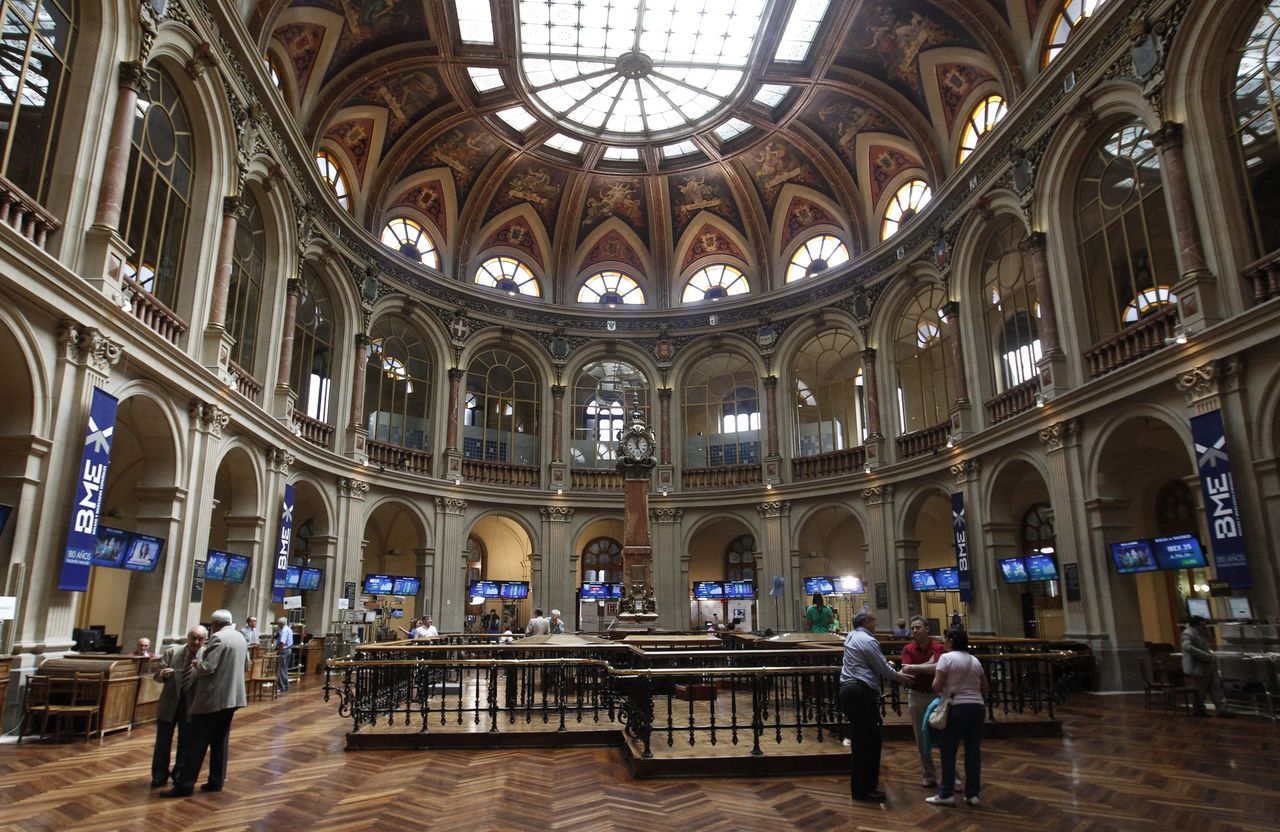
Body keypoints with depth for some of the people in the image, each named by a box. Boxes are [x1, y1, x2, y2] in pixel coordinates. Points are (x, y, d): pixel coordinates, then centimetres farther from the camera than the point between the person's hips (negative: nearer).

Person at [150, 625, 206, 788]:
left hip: (191, 705, -1)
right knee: (163, 740, 9)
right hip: (169, 702, 1)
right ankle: (160, 774, 28)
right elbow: (157, 675, -5)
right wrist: (163, 674, -28)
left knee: (186, 741, 10)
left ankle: (180, 774, 28)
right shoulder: (172, 651, -7)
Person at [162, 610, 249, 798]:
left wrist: (197, 665, -2)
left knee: (197, 742, -1)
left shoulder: (218, 638, -15)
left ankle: (185, 785, 4)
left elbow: (207, 667, -21)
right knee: (220, 741, 14)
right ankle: (216, 782, 18)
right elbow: (245, 667, 20)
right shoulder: (241, 638, 11)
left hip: (213, 698, -8)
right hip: (232, 696, 8)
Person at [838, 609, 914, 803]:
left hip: (847, 689, 10)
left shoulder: (851, 636, 17)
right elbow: (883, 669, -6)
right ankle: (864, 789, -1)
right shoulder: (868, 640, -12)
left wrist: (888, 666, 25)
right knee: (869, 741, -4)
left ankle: (858, 786, 23)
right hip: (862, 692, -10)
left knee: (860, 739, 16)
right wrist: (897, 676, 11)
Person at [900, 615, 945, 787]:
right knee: (922, 738, 8)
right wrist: (928, 664, -16)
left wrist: (915, 667, -16)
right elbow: (906, 672, -14)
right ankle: (928, 775, 20)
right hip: (916, 696, 2)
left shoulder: (938, 648, -10)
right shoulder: (908, 649, -3)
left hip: (936, 694, -2)